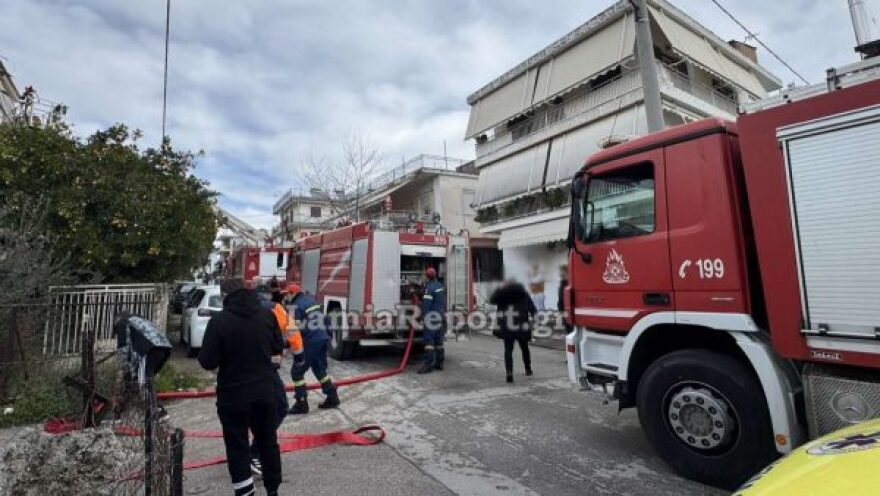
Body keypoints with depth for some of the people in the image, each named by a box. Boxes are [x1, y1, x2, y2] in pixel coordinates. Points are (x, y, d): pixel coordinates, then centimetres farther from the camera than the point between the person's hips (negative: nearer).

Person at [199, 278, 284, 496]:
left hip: (233, 395, -4)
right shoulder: (267, 314, -3)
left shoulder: (219, 320, -14)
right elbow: (278, 347, 7)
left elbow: (208, 362, -13)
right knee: (268, 441, 19)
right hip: (265, 391, 4)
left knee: (237, 447, 10)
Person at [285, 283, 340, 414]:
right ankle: (332, 397, 22)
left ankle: (301, 404, 5)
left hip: (310, 342, -8)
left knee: (297, 372, 4)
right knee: (320, 369, 20)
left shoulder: (295, 306, -10)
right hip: (323, 339, 8)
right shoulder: (311, 300, 14)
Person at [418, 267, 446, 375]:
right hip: (441, 317, 9)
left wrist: (423, 318, -16)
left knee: (429, 341, -8)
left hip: (432, 317, -9)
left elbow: (426, 304, -19)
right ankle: (439, 363, 17)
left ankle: (429, 365, -11)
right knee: (439, 341, 12)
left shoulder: (430, 287, -13)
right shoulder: (440, 285, 13)